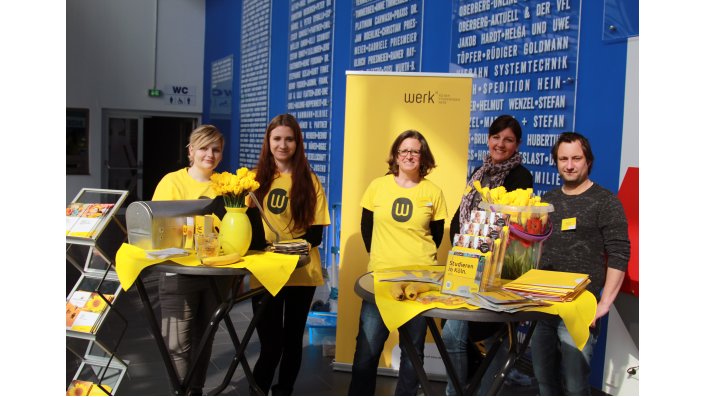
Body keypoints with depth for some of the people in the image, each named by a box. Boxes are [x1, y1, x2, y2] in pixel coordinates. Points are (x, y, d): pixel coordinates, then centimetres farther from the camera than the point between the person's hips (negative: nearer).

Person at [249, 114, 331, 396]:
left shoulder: (309, 181, 0)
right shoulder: (257, 177, 3)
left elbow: (316, 233, -3)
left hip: (302, 272, 0)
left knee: (292, 339, 13)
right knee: (271, 343, 0)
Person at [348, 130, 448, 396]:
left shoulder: (433, 192, 2)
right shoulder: (377, 186, 3)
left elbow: (436, 234, 11)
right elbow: (366, 227, 12)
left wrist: (421, 260, 5)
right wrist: (378, 257, 10)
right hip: (381, 275, 0)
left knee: (413, 347, 9)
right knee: (368, 345, -1)